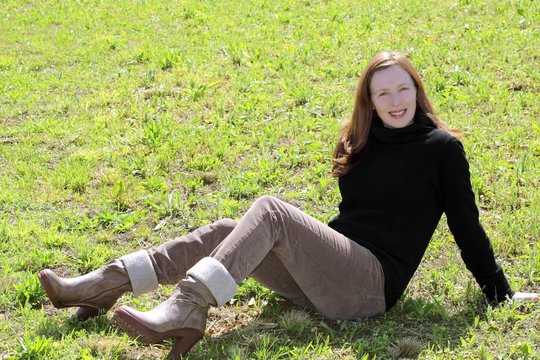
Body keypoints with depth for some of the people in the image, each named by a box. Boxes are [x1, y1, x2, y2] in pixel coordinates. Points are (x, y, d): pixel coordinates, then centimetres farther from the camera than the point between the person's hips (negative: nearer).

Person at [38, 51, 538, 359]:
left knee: (269, 211, -25)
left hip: (372, 283, -7)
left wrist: (499, 292, 5)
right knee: (224, 232, -8)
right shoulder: (359, 145, 16)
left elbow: (465, 224, 1)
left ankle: (184, 312, -40)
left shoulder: (441, 148, -3)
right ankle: (104, 286, -14)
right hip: (331, 275, 7)